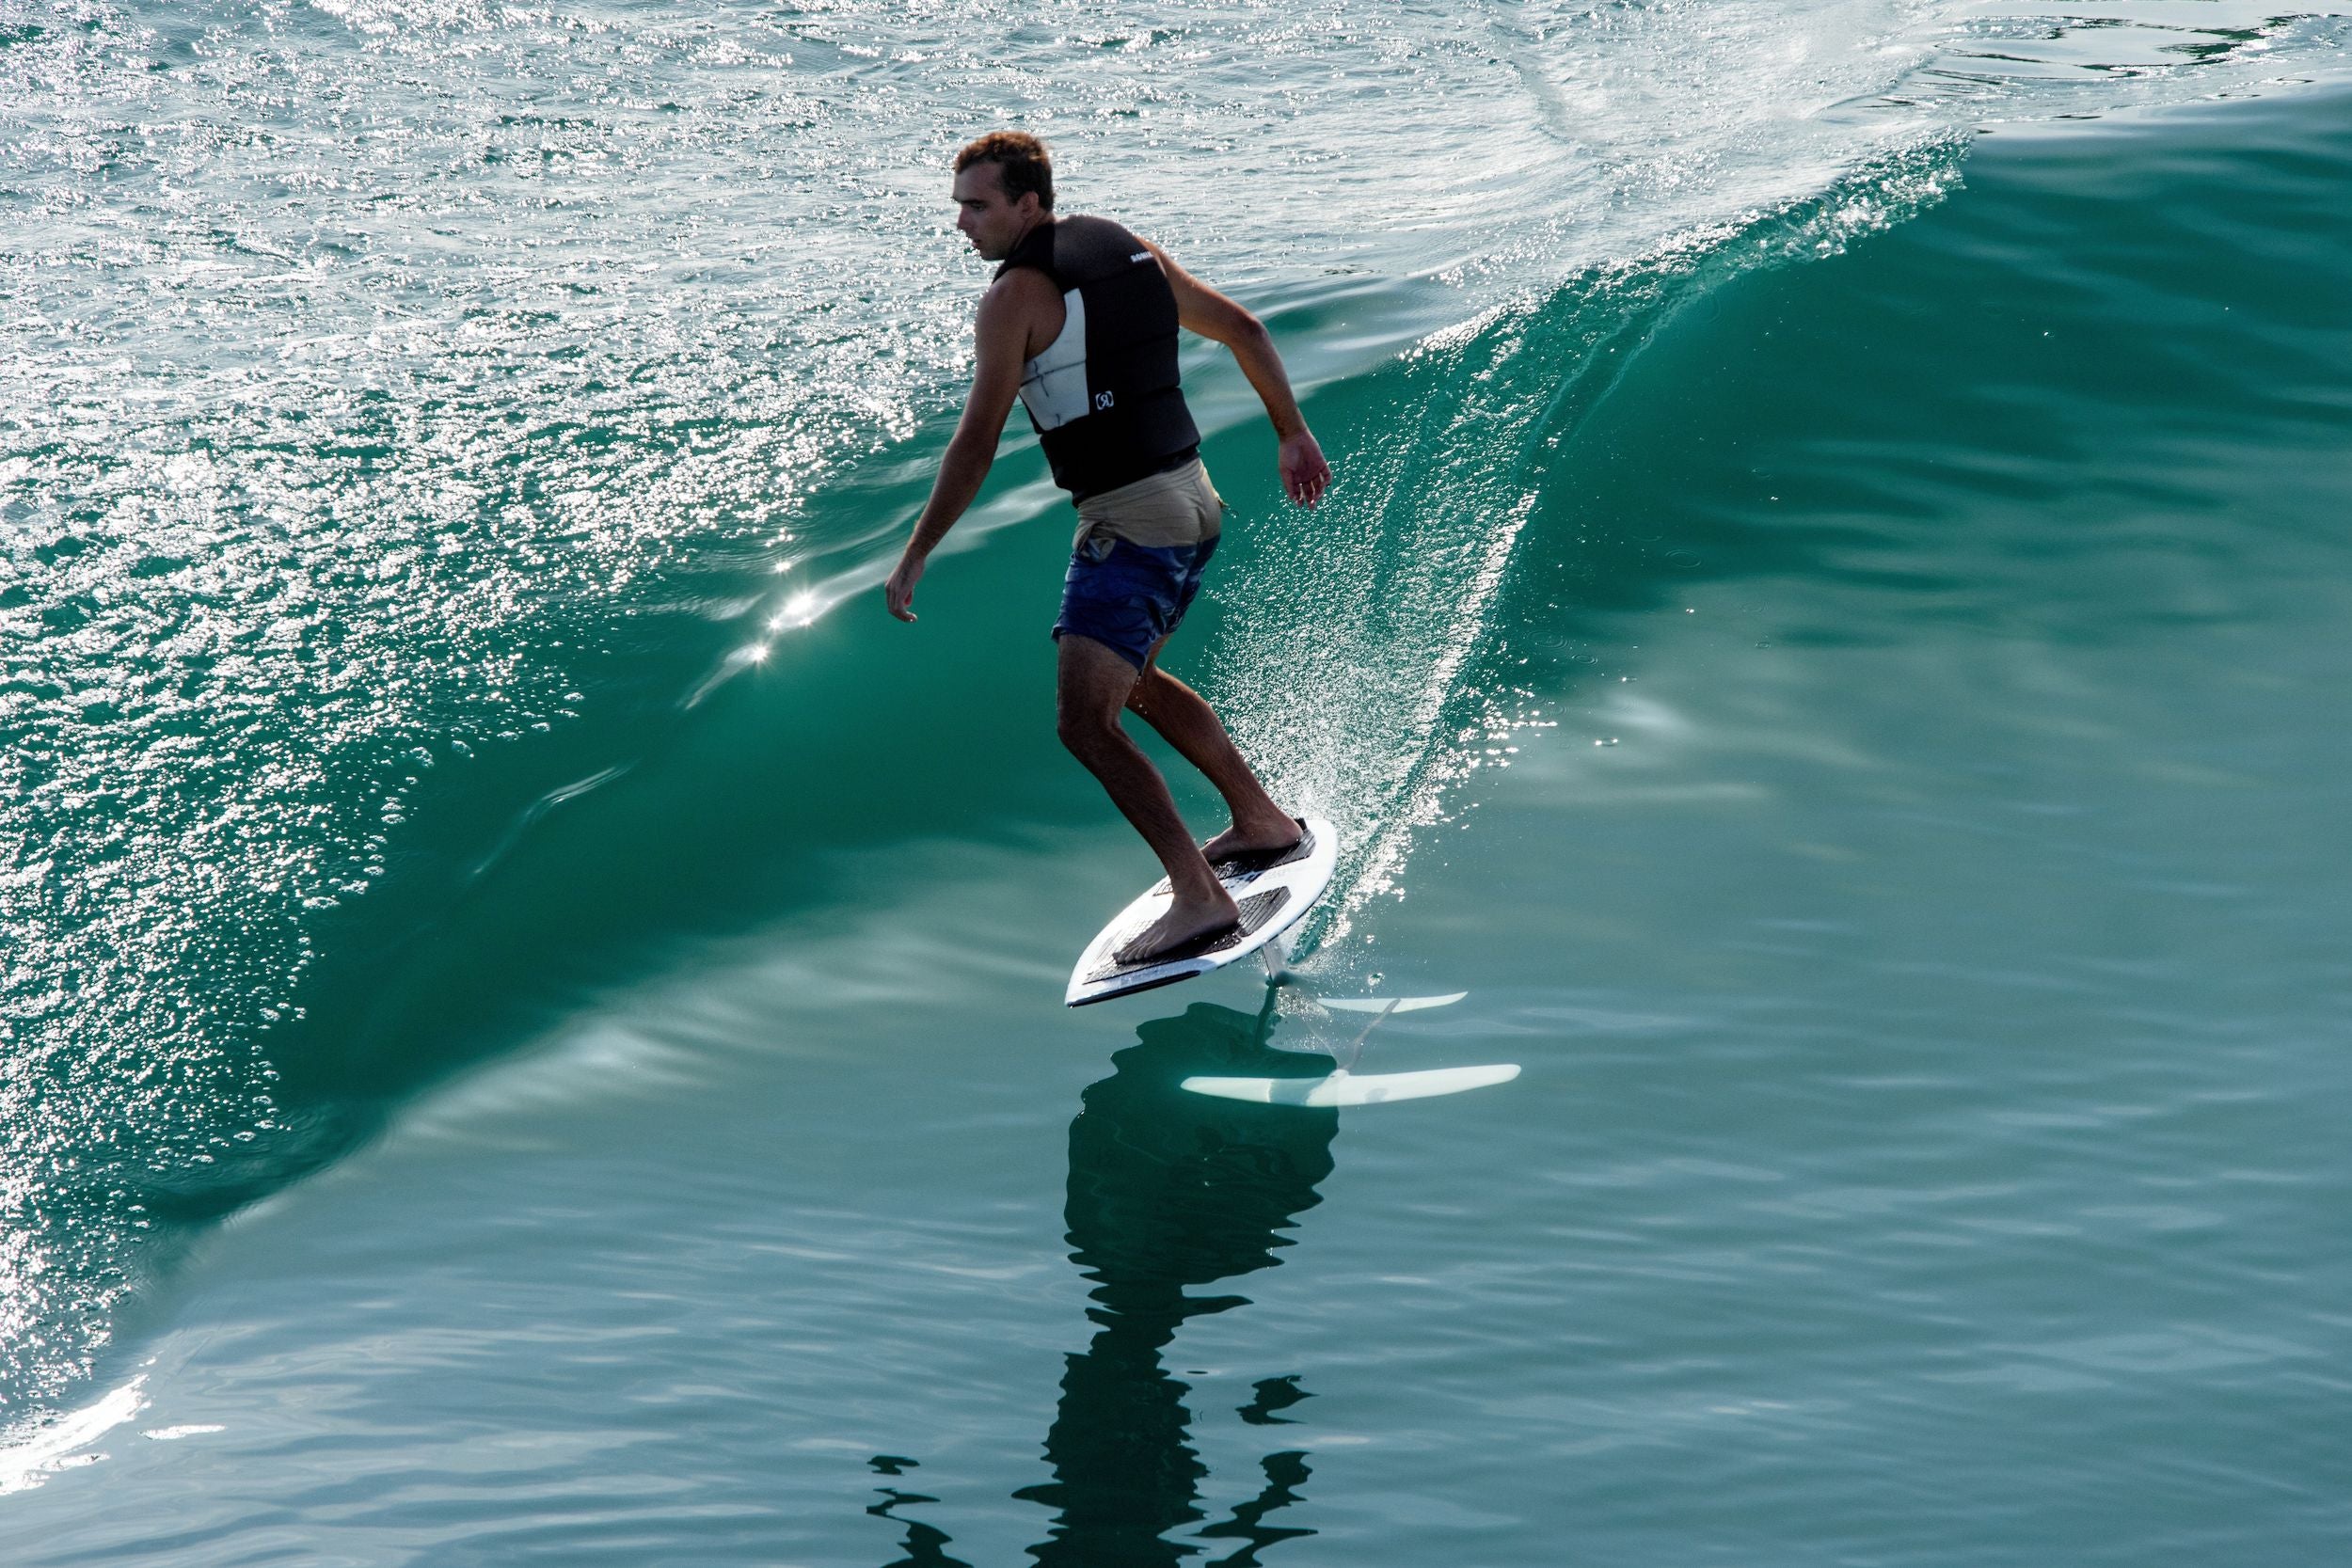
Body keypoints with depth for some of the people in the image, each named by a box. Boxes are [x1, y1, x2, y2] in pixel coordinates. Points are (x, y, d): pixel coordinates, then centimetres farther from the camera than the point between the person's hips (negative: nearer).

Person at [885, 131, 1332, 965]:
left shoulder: (1015, 295, -12)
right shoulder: (1131, 252, 11)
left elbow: (977, 442, -15)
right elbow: (1244, 330, 16)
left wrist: (916, 554, -10)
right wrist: (1293, 435, 23)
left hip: (1127, 526, -9)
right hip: (1195, 502, 9)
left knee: (1085, 724, -12)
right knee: (1134, 680, 29)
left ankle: (1199, 896, -19)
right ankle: (1261, 819, 39)